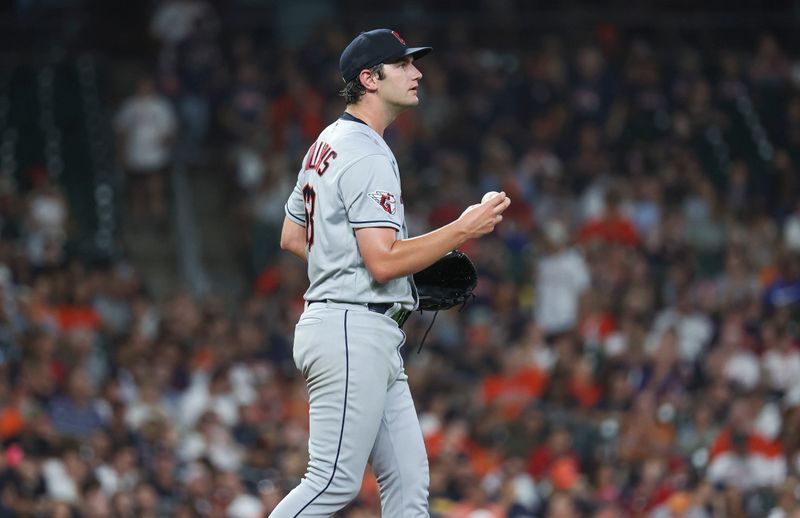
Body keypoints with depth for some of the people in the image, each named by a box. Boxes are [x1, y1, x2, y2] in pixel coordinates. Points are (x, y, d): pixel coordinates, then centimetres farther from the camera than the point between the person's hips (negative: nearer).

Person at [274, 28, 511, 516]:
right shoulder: (368, 156, -14)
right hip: (353, 332, -11)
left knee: (409, 479, 6)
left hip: (374, 339, 11)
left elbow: (292, 237, 24)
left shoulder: (326, 146, 17)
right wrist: (464, 229, -16)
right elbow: (384, 261, -22)